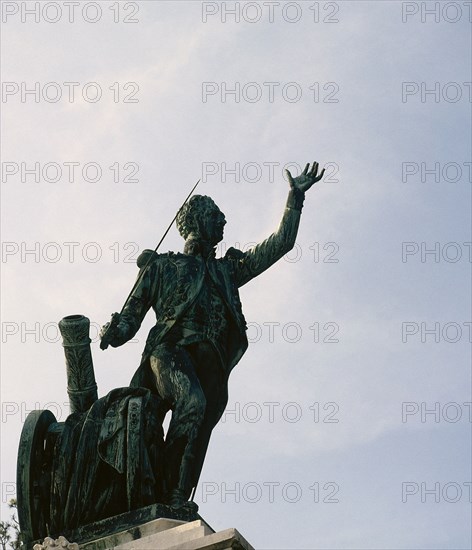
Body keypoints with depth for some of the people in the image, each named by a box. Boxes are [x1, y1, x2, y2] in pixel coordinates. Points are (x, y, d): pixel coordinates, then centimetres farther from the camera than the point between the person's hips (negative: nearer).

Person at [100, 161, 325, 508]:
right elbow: (133, 313, 20)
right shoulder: (161, 266, 27)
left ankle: (177, 502, -30)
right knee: (192, 401, -34)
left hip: (212, 360, 4)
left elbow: (280, 244, 34)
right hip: (171, 348, -4)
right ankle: (160, 487, -33)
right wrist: (114, 332, -3)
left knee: (200, 428, -20)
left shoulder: (227, 269, 35)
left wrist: (296, 197, 31)